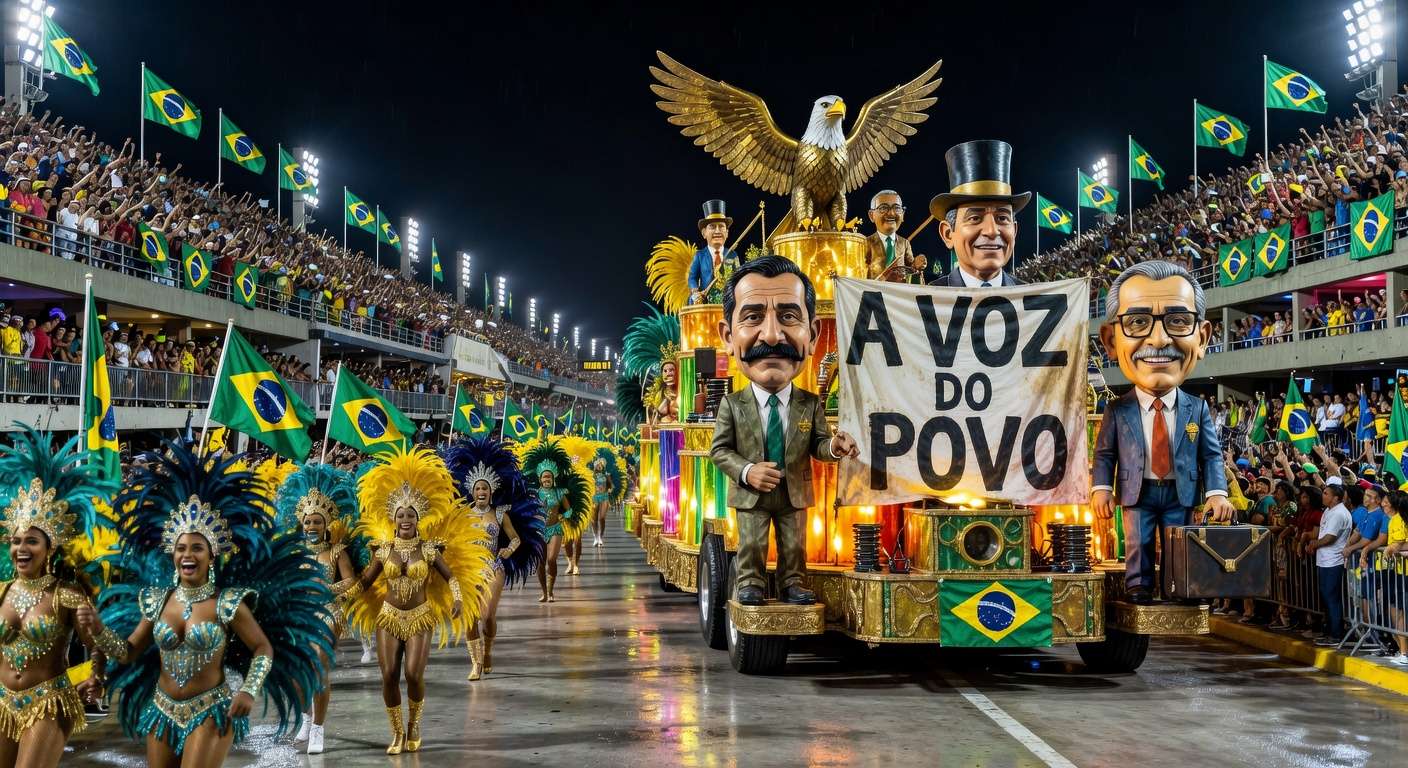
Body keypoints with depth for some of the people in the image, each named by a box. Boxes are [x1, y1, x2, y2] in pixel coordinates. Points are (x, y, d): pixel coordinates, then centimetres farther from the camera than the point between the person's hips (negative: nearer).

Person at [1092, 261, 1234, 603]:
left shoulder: (1197, 408, -4)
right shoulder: (1117, 411, -7)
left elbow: (1211, 454, 0)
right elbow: (1104, 452, 0)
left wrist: (1217, 492, -11)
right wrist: (1101, 488, -11)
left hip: (1181, 492, 1)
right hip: (1137, 492, -1)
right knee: (1138, 542, 2)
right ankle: (1138, 587, 12)